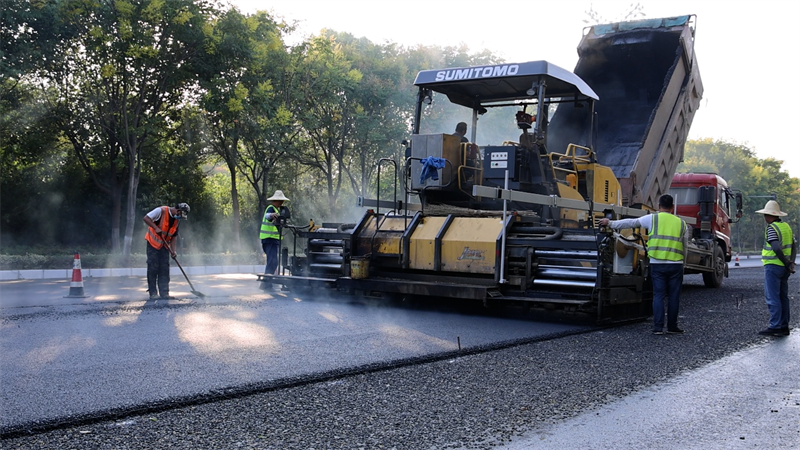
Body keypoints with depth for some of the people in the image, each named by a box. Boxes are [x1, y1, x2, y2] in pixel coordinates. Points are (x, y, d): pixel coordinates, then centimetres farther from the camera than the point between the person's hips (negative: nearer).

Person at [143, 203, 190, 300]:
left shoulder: (177, 220, 4)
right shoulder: (161, 211, -17)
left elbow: (174, 236, 7)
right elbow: (146, 218, -21)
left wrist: (172, 250, -3)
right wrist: (156, 228, -30)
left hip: (164, 245, 6)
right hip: (153, 242, -6)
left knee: (164, 269, 3)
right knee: (153, 267, -6)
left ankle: (164, 293, 5)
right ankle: (153, 293, -1)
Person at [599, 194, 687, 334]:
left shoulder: (652, 218, 1)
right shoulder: (681, 223, 10)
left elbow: (630, 223, 6)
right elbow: (684, 247, 16)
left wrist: (610, 223, 15)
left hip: (657, 264, -1)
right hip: (676, 264, 1)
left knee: (658, 295, 2)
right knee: (674, 296, 8)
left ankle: (658, 327, -1)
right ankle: (672, 326, 15)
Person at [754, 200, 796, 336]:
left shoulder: (771, 228, -13)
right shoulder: (786, 226, 13)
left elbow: (777, 248, -22)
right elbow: (794, 247, 11)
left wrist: (787, 264, -14)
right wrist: (791, 262, 1)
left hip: (773, 266, -9)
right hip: (783, 268, 9)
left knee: (772, 297, -7)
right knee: (783, 297, 12)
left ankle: (775, 326, -9)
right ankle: (784, 327, 15)